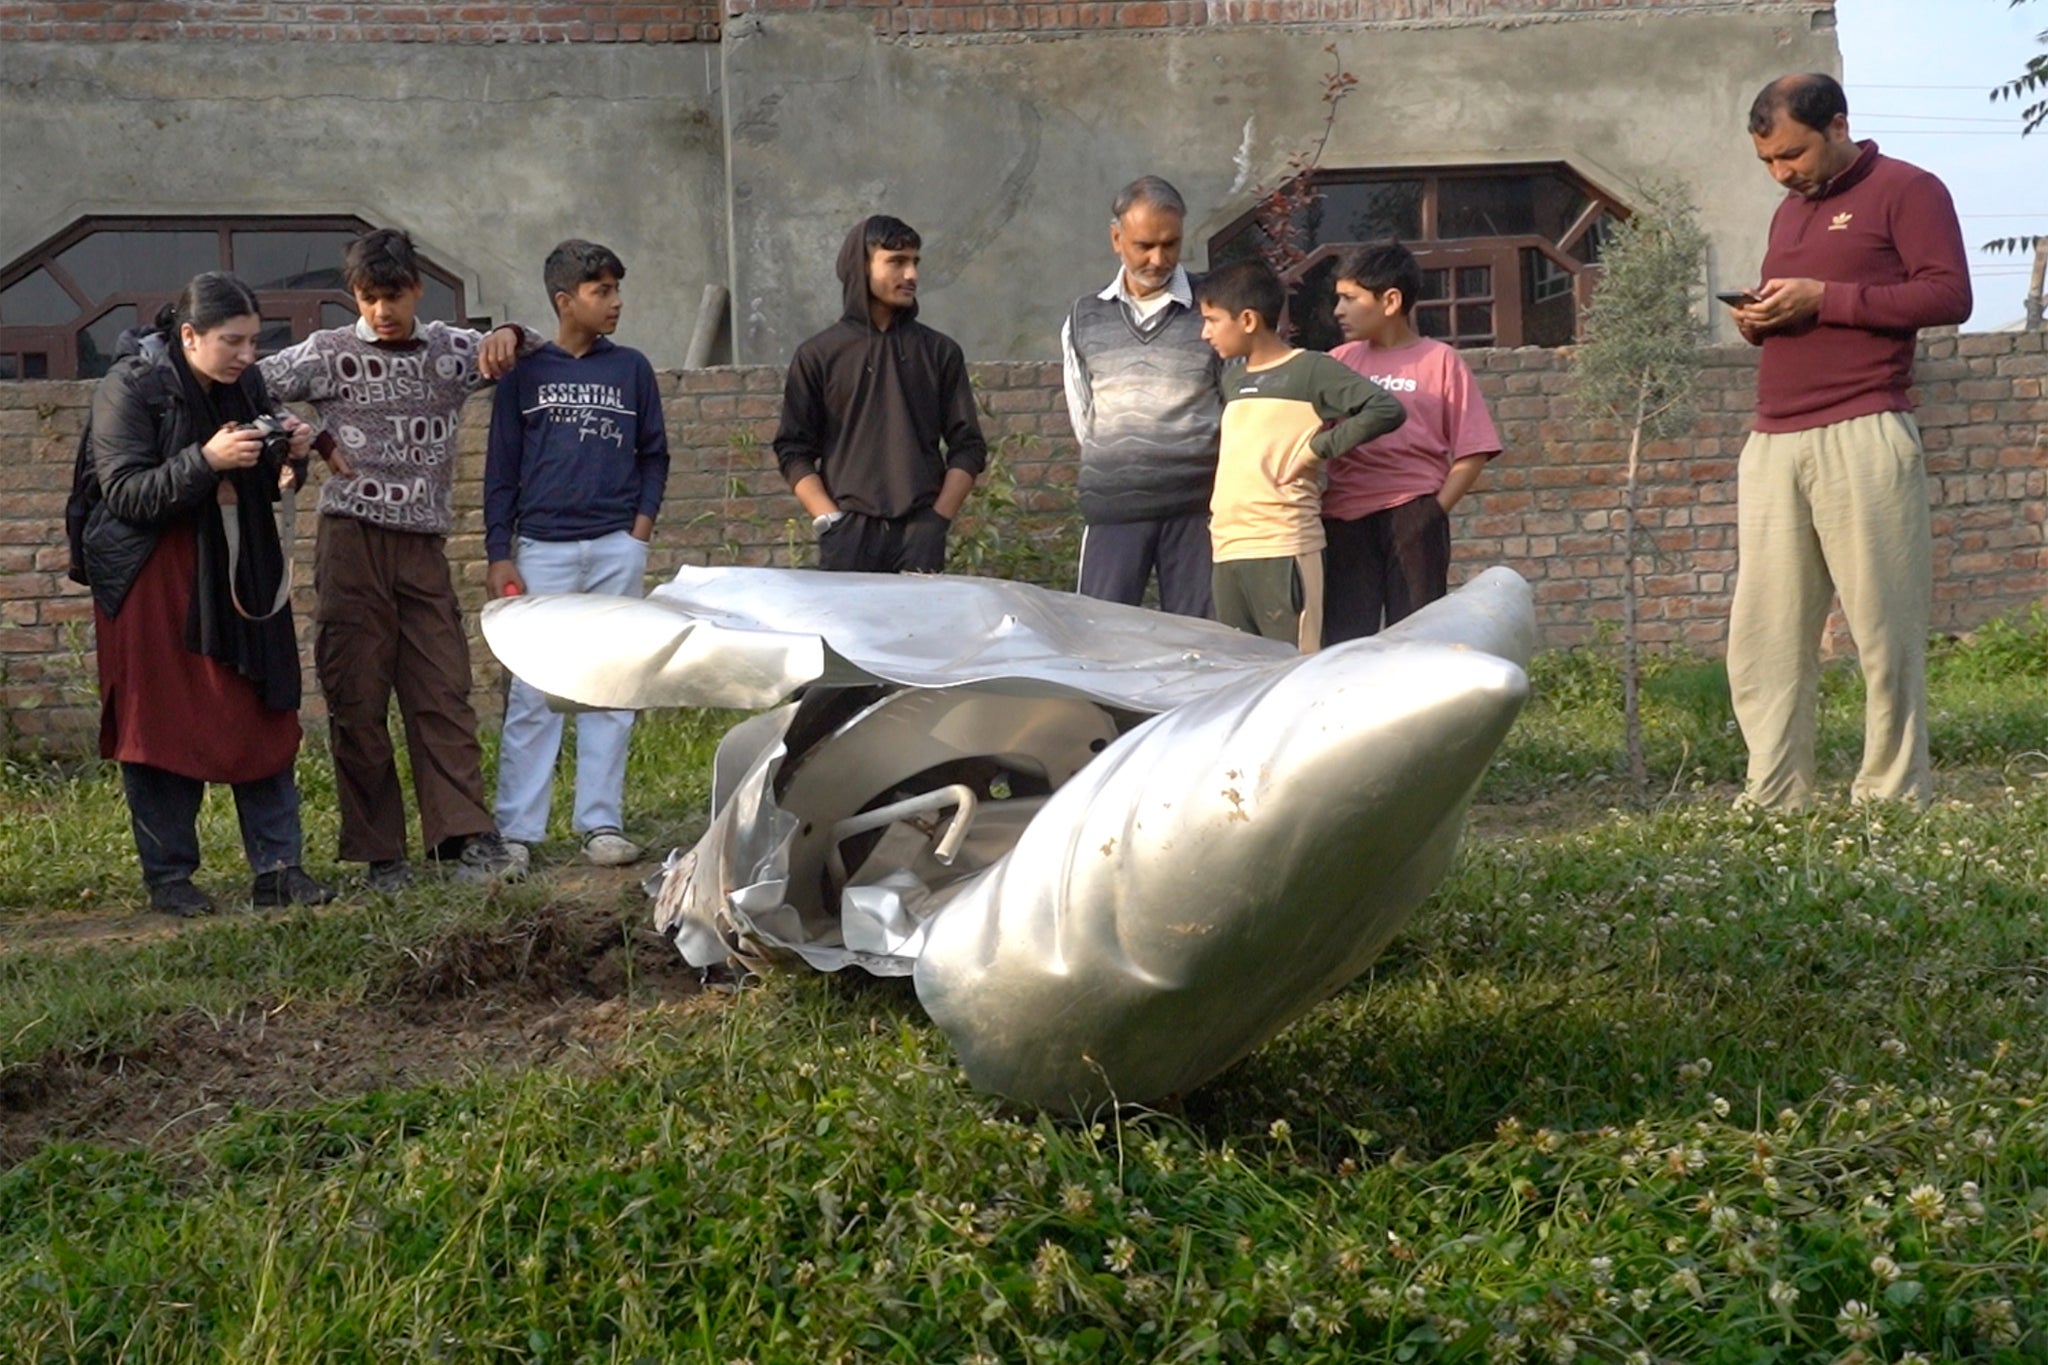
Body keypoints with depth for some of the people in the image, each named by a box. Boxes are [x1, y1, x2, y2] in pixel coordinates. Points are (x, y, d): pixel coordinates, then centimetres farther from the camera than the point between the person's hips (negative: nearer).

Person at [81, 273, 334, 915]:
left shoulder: (245, 383, 7)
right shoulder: (131, 386, -10)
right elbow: (124, 492, -16)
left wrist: (290, 455, -7)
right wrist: (205, 461, -26)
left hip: (239, 575, 5)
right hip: (155, 580, -5)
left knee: (264, 719, 2)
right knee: (162, 730, 1)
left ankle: (278, 867, 7)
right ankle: (168, 878, 11)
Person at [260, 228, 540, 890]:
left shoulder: (450, 349, 11)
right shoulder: (329, 353, 3)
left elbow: (537, 353, 19)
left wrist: (509, 334, -3)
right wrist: (314, 438, -6)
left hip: (424, 548, 2)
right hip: (352, 542, -2)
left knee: (444, 694, -4)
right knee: (357, 701, -1)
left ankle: (468, 840, -9)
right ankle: (379, 854, 5)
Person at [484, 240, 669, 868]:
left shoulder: (631, 369, 8)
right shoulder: (525, 373, 4)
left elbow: (654, 454, 14)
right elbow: (501, 469, 6)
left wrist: (643, 522, 0)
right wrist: (498, 554, 0)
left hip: (617, 549, 2)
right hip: (542, 550, -2)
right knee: (533, 693, -2)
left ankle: (602, 822, 9)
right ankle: (514, 829, 1)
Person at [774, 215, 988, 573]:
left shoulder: (940, 352, 12)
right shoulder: (817, 355, 9)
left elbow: (967, 446, 11)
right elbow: (793, 451, 8)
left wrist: (938, 521, -1)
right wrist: (828, 522, -5)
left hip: (919, 534, 1)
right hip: (848, 534, -1)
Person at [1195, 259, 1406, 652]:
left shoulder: (1310, 370, -3)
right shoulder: (1231, 376, 19)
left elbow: (1387, 410, -12)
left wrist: (1318, 446, -13)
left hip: (1284, 549, -7)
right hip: (1226, 552, 7)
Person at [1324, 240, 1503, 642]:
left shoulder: (1440, 361, 4)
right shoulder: (1339, 363, 13)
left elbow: (1472, 451, 1)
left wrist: (1436, 510, -9)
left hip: (1410, 517, -3)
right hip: (1344, 520, 3)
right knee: (1340, 642, 2)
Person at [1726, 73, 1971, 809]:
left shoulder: (1905, 190, 3)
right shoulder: (1789, 211, 25)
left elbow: (1949, 294, -7)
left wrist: (1821, 297, -12)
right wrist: (1757, 320, 8)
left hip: (1862, 437, -6)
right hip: (1772, 442, 7)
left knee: (1885, 628, -4)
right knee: (1763, 636, -1)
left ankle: (1894, 799, 2)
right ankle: (1773, 802, 1)